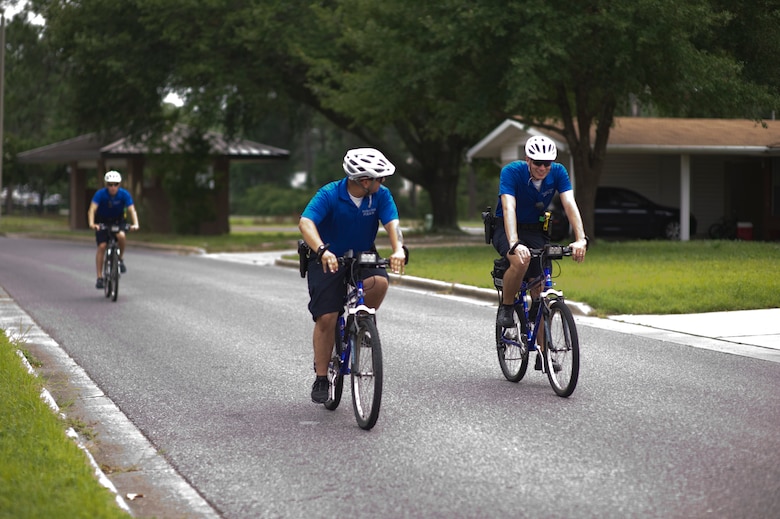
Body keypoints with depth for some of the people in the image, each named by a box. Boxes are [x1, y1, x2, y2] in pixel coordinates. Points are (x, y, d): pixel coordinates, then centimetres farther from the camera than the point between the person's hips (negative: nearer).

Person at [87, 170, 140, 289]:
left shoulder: (124, 194, -20)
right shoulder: (100, 194, -23)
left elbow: (132, 210, -28)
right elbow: (92, 209, -33)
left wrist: (135, 224, -45)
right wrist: (91, 223, -51)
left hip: (118, 222, 0)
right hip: (102, 223, 0)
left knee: (121, 235, -32)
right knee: (102, 246, -14)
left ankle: (121, 258, -4)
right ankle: (99, 277, -8)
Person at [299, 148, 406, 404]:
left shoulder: (381, 195, -11)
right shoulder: (329, 194, -22)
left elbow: (392, 222, -21)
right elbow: (305, 222, -34)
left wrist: (398, 249, -43)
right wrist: (322, 251, -52)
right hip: (329, 261, -3)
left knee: (380, 282, -31)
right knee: (326, 318, -11)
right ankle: (320, 378, 4)